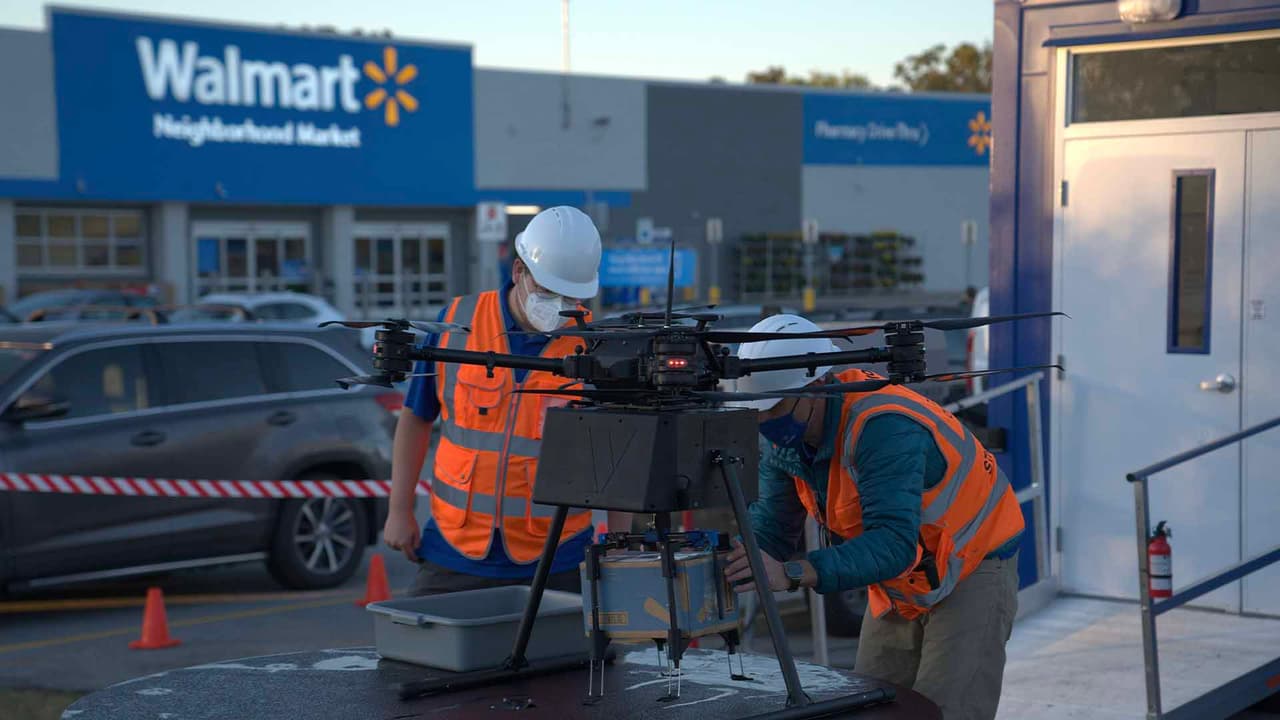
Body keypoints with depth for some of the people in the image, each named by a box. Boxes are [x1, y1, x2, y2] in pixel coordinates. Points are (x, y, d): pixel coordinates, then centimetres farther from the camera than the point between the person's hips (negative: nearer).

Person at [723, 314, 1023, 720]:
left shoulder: (882, 428, -35)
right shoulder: (782, 433, -9)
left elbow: (893, 543, -42)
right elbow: (771, 525, -6)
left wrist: (792, 573, -52)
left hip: (972, 568, -8)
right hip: (899, 583, 8)